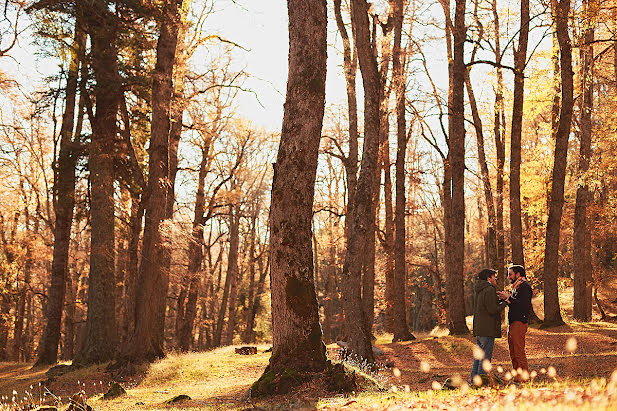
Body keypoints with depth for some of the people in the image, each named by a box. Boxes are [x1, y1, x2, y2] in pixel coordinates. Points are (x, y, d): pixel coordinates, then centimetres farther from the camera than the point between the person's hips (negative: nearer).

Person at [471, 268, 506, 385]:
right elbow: (493, 310, -18)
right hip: (487, 330, -10)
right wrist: (504, 303, -3)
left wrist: (499, 301, 15)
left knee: (478, 356, 13)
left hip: (478, 329, 10)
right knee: (485, 357, -6)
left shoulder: (479, 291, 19)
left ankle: (474, 380, 16)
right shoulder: (489, 290, -12)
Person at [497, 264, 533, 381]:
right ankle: (518, 377, 16)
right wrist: (505, 299, 5)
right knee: (513, 353, 11)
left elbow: (524, 305, -21)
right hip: (512, 323, 10)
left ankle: (524, 378, -7)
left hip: (519, 323, -10)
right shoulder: (516, 287, 22)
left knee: (519, 352, -10)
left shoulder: (524, 286, -9)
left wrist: (509, 298, -14)